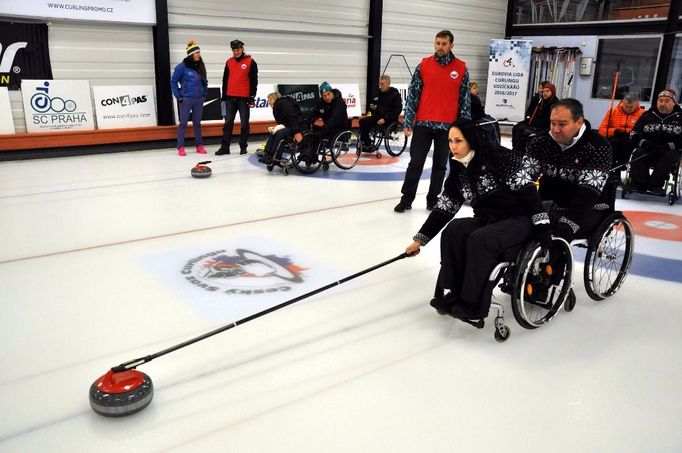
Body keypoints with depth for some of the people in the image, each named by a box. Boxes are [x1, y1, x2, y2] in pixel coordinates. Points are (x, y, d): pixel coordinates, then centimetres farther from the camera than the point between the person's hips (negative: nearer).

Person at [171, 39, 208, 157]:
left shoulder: (201, 66, 6)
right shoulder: (183, 66, -9)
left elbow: (205, 81, 17)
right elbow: (173, 81, -4)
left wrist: (205, 94, 10)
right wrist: (178, 96, -6)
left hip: (199, 99, 5)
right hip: (186, 99, -5)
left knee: (197, 123, 11)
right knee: (183, 123, 0)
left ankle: (199, 146, 18)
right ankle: (181, 147, 4)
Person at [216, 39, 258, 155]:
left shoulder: (250, 62, -3)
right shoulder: (229, 62, 10)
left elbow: (254, 80, -4)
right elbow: (225, 80, 14)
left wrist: (252, 97, -9)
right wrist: (224, 96, 11)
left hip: (244, 98, -4)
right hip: (230, 98, 4)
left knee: (244, 123, 3)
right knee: (228, 122, 3)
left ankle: (243, 146, 11)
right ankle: (225, 146, 7)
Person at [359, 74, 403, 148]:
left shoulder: (395, 94, -7)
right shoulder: (379, 92, 11)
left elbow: (397, 110, -12)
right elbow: (374, 104, 23)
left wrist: (385, 119, -22)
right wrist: (372, 108, -4)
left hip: (389, 119, -7)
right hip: (378, 116, 7)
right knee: (363, 121, -14)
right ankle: (366, 144, -9)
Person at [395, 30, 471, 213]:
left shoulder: (461, 68, 3)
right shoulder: (423, 65, 2)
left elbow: (465, 98, 5)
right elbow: (412, 94, 1)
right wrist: (408, 122, -3)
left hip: (447, 125, 1)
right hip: (423, 123, 0)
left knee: (440, 165, 8)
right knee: (416, 163, 2)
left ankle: (433, 199, 19)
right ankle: (407, 199, 11)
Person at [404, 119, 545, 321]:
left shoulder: (498, 156, -13)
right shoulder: (458, 171, 5)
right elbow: (444, 208, 6)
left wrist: (541, 223, -20)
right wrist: (420, 239, 2)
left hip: (518, 219, -6)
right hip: (486, 220, 6)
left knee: (479, 240, -31)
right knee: (453, 230, -21)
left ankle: (474, 303, -19)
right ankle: (457, 292, -12)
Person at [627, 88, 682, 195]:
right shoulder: (647, 115, 11)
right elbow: (634, 134, 9)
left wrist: (670, 145, -20)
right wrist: (643, 142, -12)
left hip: (671, 150, -2)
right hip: (648, 150, 2)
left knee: (669, 156, -34)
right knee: (638, 154, -28)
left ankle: (654, 185, -35)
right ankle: (639, 184, -30)